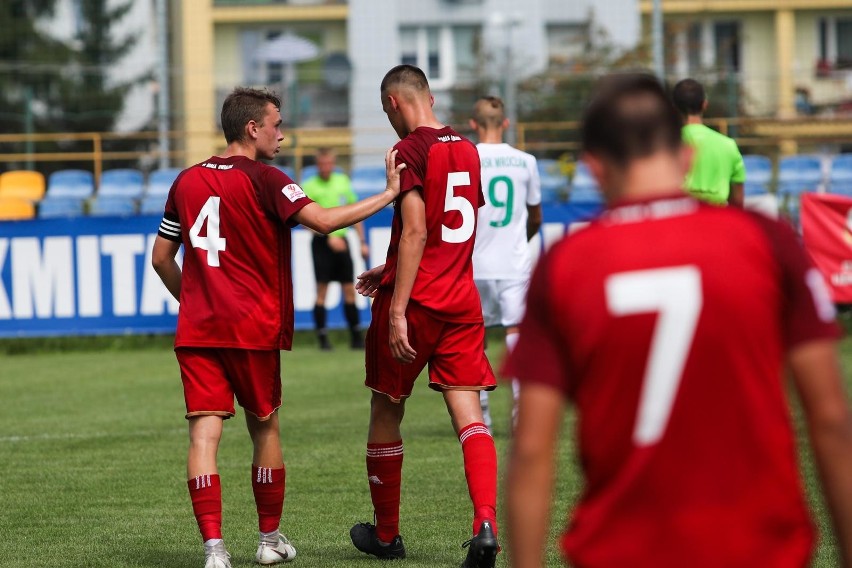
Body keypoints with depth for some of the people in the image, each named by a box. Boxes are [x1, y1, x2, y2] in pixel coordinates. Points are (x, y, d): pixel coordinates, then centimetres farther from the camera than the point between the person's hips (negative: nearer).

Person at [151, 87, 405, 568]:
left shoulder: (187, 182, 10)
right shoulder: (263, 180, -7)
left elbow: (162, 258, 15)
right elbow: (322, 221, -19)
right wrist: (391, 194, -14)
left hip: (197, 328, 3)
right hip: (253, 329, -3)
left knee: (204, 434, -4)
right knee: (264, 428, 14)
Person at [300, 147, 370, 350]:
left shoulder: (343, 181, 8)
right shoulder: (309, 186, -6)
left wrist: (362, 241, 14)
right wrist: (330, 236, -23)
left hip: (341, 240, 4)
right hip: (322, 242, -4)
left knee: (349, 290, 6)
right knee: (321, 290, -4)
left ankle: (356, 337, 12)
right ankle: (323, 338, 0)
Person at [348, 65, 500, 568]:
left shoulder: (409, 152, -11)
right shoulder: (468, 150, 12)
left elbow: (416, 233, -20)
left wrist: (397, 310, -21)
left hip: (413, 301, -6)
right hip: (462, 300, 6)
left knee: (386, 413, 11)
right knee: (469, 415, -3)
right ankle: (487, 522, -24)